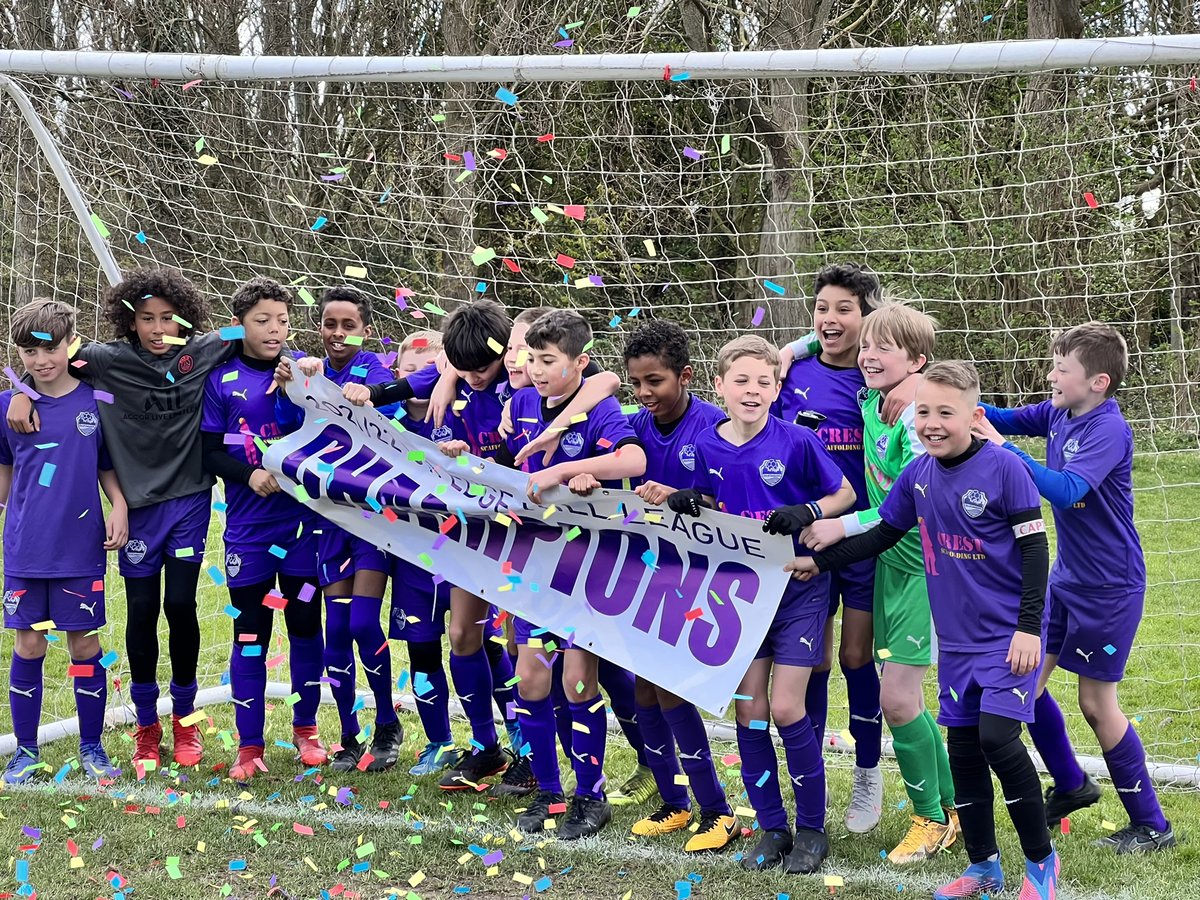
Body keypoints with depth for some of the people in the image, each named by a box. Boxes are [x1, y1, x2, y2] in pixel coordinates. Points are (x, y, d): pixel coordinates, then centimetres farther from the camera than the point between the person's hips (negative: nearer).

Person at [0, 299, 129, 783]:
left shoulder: (95, 400, -2)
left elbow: (107, 465, 7)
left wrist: (119, 505, -7)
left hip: (81, 546, -1)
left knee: (84, 642, 6)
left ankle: (91, 747, 19)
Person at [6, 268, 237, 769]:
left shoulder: (203, 352, -3)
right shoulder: (110, 360, -5)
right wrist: (22, 393, -10)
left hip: (189, 500, 0)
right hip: (139, 503, 0)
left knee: (180, 603, -2)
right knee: (142, 610, 4)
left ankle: (184, 718, 18)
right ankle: (146, 726, 20)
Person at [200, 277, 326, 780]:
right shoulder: (222, 380, -1)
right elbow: (209, 451, 0)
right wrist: (250, 475, -16)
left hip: (303, 521, 1)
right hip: (248, 527, -1)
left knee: (305, 625, 9)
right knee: (250, 634, 4)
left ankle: (305, 730, 25)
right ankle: (249, 744, 12)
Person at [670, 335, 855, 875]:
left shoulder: (797, 441, -13)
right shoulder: (708, 447, -2)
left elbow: (844, 494, -2)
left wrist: (807, 513, -20)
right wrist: (689, 506, -10)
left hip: (798, 587, -4)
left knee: (786, 708, -6)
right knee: (749, 709, 4)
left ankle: (811, 828, 10)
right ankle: (772, 827, 17)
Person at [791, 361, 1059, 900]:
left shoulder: (1004, 469, -14)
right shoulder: (918, 475, 2)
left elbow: (1035, 549, -12)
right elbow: (883, 535, 15)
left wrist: (1029, 627, -15)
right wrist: (819, 562, 12)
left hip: (1009, 634, -6)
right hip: (956, 639, 6)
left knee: (997, 736, -17)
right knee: (963, 748, 9)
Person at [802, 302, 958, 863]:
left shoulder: (918, 420, -19)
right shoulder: (870, 404, 3)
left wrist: (842, 527, -25)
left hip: (926, 565, -8)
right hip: (889, 560, 8)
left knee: (897, 697, -8)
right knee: (901, 698, 9)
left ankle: (931, 818, 9)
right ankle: (950, 808, 23)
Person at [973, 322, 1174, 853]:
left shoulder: (1109, 431, -23)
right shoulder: (1058, 414, 1)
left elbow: (1067, 490, -35)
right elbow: (1006, 419, 10)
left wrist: (1003, 448, -37)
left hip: (1109, 587, -8)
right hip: (1066, 576, 8)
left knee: (1096, 702, -2)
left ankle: (1151, 826, 11)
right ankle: (1071, 785, 30)